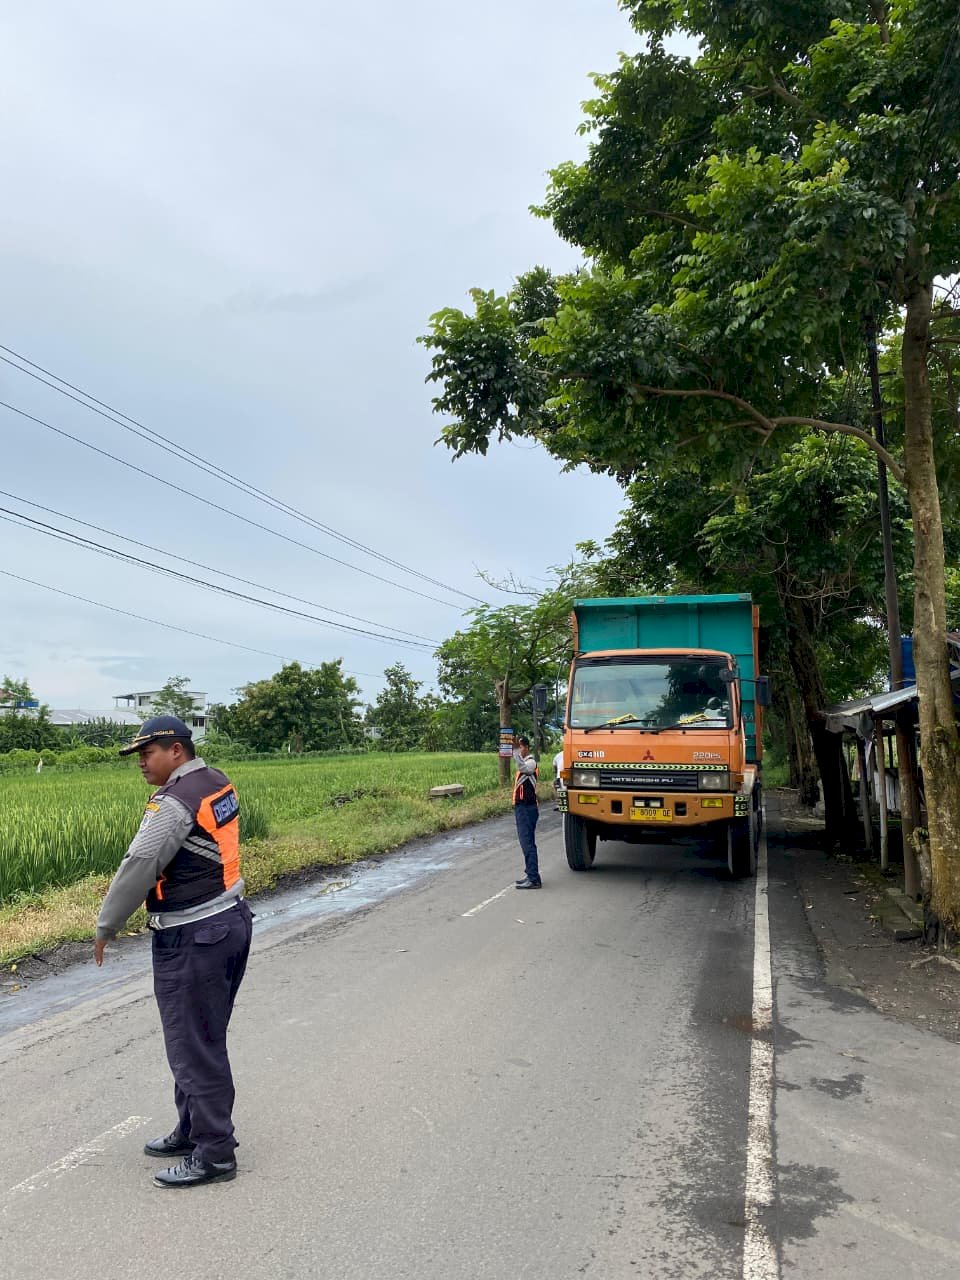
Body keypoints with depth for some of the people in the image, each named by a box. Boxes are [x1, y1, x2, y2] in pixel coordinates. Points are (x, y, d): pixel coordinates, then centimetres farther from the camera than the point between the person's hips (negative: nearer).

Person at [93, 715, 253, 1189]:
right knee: (204, 1039, 21)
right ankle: (193, 1131, 35)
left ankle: (214, 1154, 13)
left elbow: (138, 868, -19)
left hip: (193, 940, -10)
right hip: (231, 920, 10)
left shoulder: (175, 802, -21)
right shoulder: (219, 784, 6)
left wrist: (105, 927, -5)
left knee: (194, 1047, 2)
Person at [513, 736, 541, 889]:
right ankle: (531, 875, 21)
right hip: (522, 807, 11)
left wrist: (515, 750, -38)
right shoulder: (525, 763, 18)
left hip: (526, 808, -11)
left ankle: (533, 879, -11)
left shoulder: (530, 762, -14)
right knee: (526, 843, 14)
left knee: (527, 843, -11)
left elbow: (521, 767, -37)